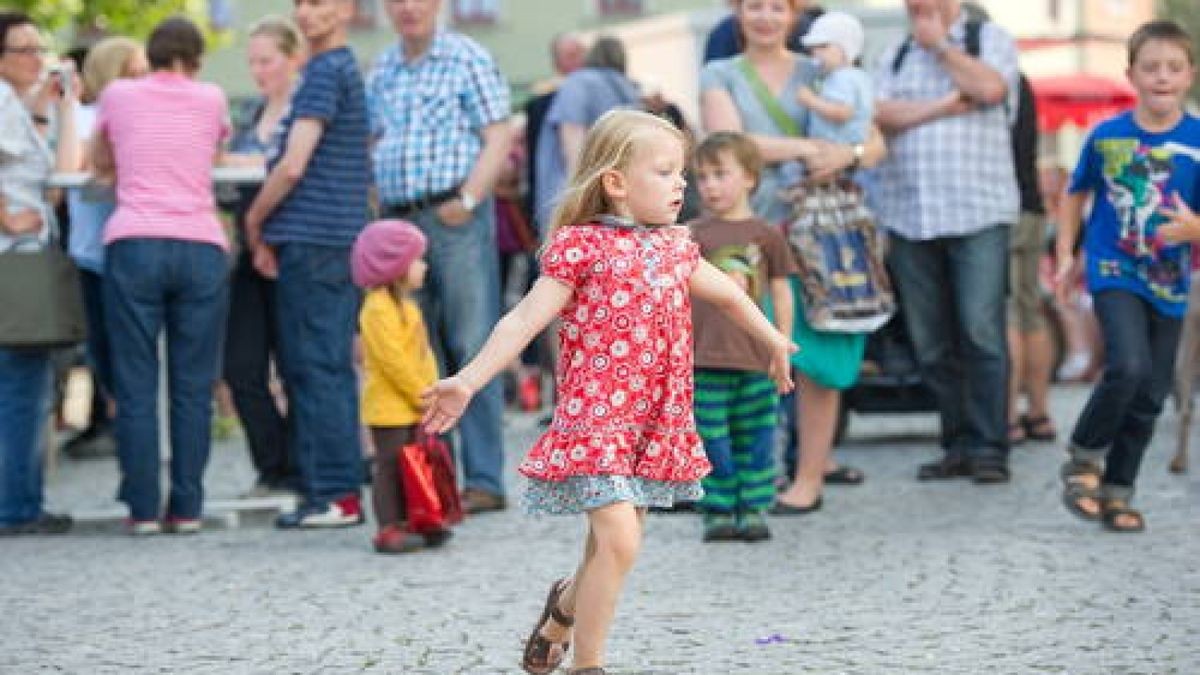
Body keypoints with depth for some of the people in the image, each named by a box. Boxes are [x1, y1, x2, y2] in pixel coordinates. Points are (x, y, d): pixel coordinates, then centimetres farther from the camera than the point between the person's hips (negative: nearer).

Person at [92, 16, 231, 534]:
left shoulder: (118, 95, 12)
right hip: (201, 248, 0)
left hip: (133, 244, 0)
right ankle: (187, 507, 2)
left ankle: (144, 509, 0)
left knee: (136, 385, 2)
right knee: (192, 387, 4)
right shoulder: (211, 99, 13)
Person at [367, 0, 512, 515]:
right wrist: (373, 205, 7)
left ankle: (484, 481, -6)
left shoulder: (467, 59, 1)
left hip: (455, 219, -6)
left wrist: (467, 200, -15)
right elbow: (370, 142, 22)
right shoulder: (382, 70, 17)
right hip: (397, 221, 6)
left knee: (471, 346, -7)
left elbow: (498, 138, -5)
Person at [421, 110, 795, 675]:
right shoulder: (581, 245, -8)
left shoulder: (674, 248, 12)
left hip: (658, 424, 7)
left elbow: (729, 295, 31)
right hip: (596, 416, -7)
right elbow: (525, 319, -14)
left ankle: (562, 611, 44)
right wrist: (469, 380, -25)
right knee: (619, 542, -18)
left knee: (608, 548, 13)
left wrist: (775, 343, 42)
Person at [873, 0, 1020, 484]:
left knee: (981, 331, -12)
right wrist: (948, 105, -8)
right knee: (930, 343, 3)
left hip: (979, 212, -4)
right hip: (908, 217, 4)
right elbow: (881, 115, 1)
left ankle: (989, 449, -8)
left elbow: (989, 87, -12)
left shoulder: (989, 39, 8)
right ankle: (958, 447, 11)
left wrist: (939, 44, -1)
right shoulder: (894, 57, 18)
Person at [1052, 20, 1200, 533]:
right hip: (1114, 272, -2)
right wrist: (1065, 255, 8)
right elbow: (1076, 193, 12)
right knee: (1127, 366, -23)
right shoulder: (1106, 135, -4)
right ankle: (1083, 457, 1)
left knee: (1150, 395, 6)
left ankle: (1116, 491, 22)